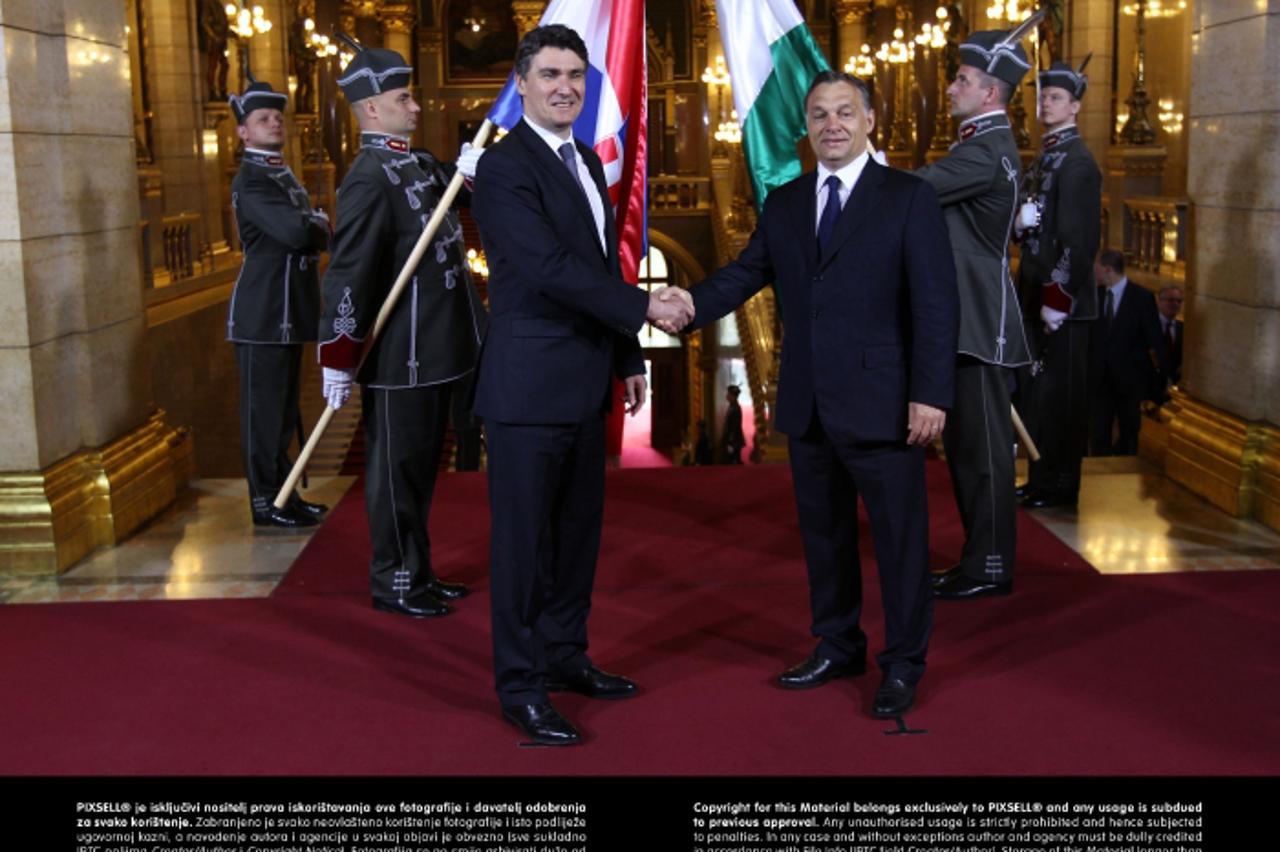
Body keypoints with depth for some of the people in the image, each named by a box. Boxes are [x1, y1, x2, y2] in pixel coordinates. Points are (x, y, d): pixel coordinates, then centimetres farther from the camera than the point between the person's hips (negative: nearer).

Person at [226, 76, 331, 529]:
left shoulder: (282, 175, 17)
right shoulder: (250, 181, -14)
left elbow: (315, 234, 17)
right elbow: (296, 232, -25)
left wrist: (314, 230, -5)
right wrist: (319, 225, -5)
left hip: (289, 313, 9)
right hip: (263, 316, -9)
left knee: (283, 408, 15)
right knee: (263, 410, -1)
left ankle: (283, 492, 24)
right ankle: (265, 503, 7)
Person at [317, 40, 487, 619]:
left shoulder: (417, 164, 9)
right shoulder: (370, 180, -18)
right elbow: (348, 274, -21)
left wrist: (468, 171, 1)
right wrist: (338, 362, -21)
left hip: (432, 351, 9)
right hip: (400, 357, -9)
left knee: (421, 465, 17)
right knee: (397, 468, 3)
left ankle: (418, 571, 30)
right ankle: (393, 583, 16)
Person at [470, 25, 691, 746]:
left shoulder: (586, 161, 15)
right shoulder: (505, 169, -13)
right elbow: (550, 268, -22)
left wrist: (628, 359, 18)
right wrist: (644, 307, -18)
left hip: (585, 383, 9)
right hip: (530, 386, -8)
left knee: (579, 527, 16)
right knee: (524, 537, 0)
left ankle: (566, 656, 30)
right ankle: (522, 687, 11)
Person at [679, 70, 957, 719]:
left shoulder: (909, 198, -4)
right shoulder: (784, 203, 11)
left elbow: (935, 303, -8)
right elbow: (744, 274, 4)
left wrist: (931, 394, -15)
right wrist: (687, 305, -17)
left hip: (881, 402, -5)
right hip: (807, 403, 5)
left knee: (899, 535, 4)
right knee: (823, 531, 16)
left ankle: (902, 664, 18)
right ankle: (837, 646, 32)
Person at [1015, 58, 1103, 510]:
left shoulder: (1078, 162, -13)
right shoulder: (1044, 157, 15)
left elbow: (1081, 238, -19)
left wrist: (1058, 298, -21)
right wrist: (1022, 219, -4)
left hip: (1061, 299, -9)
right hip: (1036, 293, 9)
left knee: (1060, 393, -1)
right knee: (1037, 389, 15)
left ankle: (1060, 486, 9)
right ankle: (1042, 477, 26)